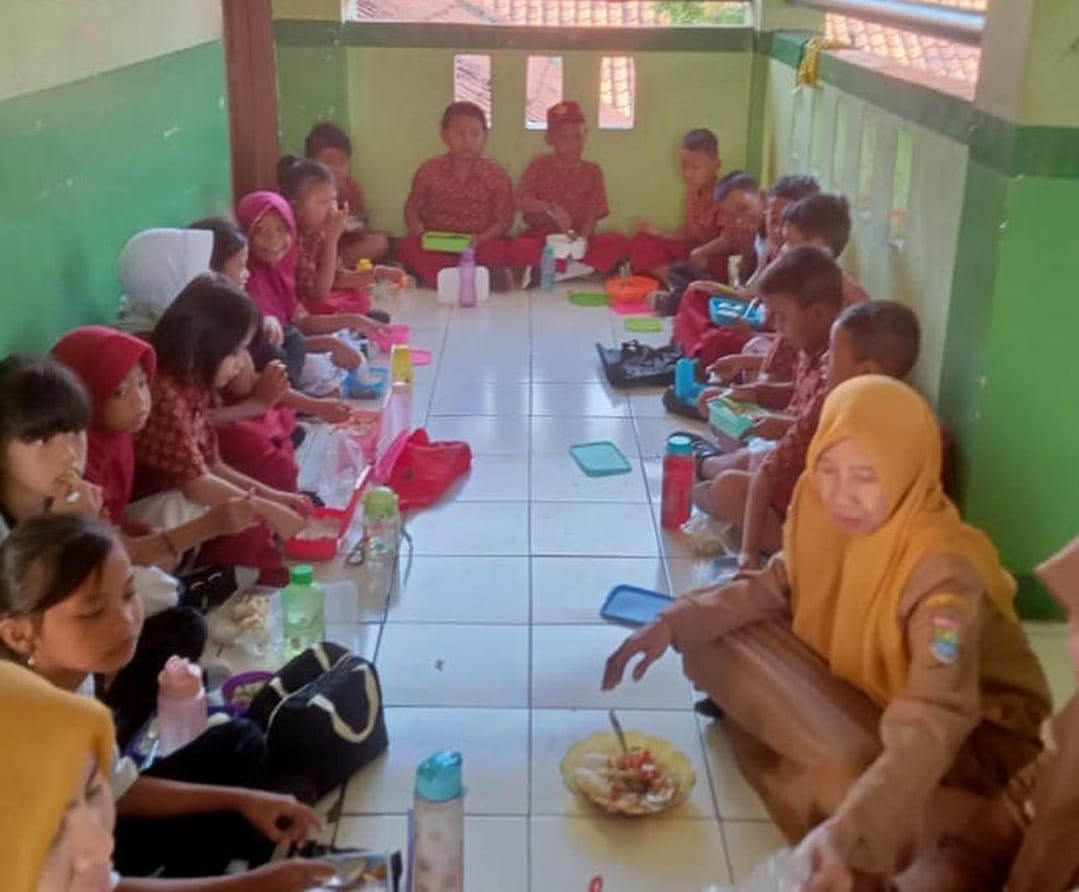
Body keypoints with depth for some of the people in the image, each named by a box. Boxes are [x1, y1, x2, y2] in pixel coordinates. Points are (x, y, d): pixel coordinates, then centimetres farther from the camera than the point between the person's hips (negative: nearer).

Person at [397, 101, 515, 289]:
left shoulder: (497, 174, -2)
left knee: (503, 249, -32)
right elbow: (413, 207, 9)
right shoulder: (429, 170, 0)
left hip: (480, 245, -1)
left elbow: (504, 219, -2)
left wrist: (480, 239, -20)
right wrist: (416, 226, -14)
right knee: (407, 246, -29)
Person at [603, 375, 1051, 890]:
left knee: (846, 775, -37)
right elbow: (775, 588, 0)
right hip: (860, 686, 6)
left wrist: (845, 829, -56)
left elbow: (932, 724, -42)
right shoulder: (825, 512, -15)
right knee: (715, 640, -10)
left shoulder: (944, 571, -35)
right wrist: (674, 623, -16)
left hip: (976, 736, -5)